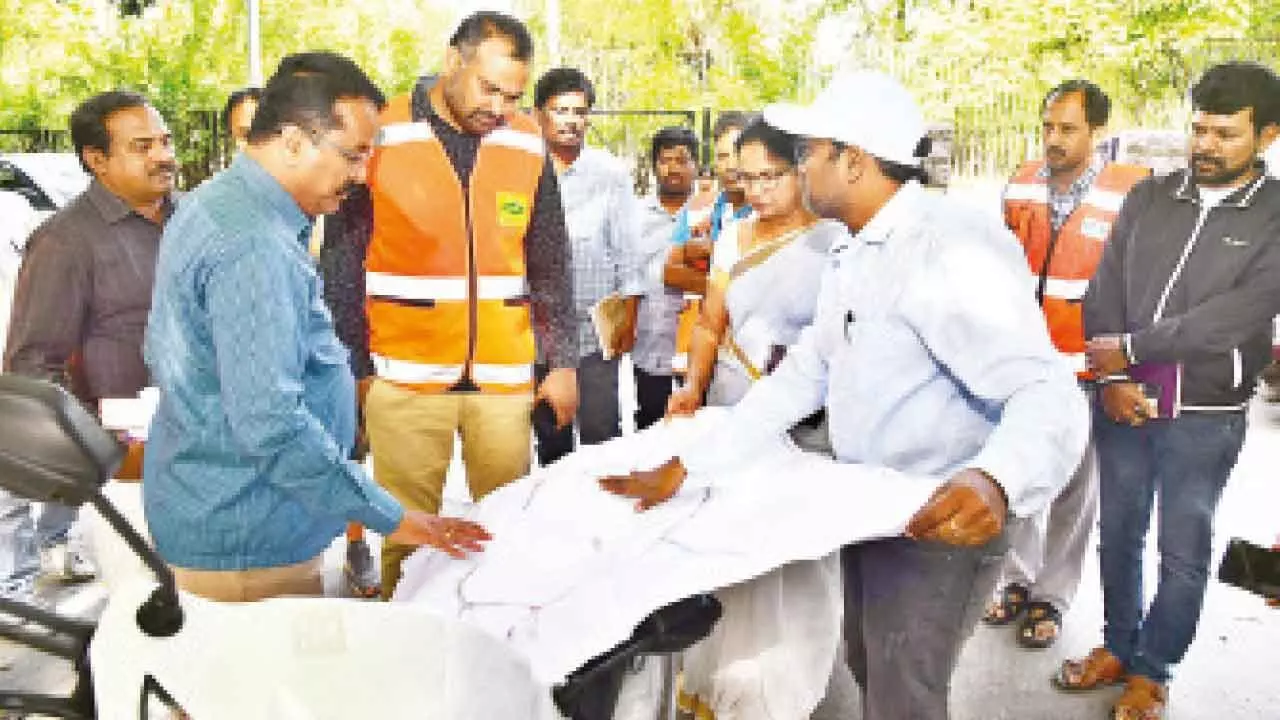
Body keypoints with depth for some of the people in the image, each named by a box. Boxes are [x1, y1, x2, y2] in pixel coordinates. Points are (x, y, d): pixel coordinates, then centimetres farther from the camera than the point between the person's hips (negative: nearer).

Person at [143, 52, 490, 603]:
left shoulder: (211, 204, 9)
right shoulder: (257, 248, -25)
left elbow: (160, 354, 18)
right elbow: (273, 424, -31)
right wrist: (389, 519, -25)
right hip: (246, 546, -10)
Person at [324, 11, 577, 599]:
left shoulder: (527, 145, 4)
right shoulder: (381, 137, -5)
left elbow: (550, 266, 9)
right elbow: (345, 264, -1)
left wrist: (562, 362, 6)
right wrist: (353, 367, -1)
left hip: (504, 377, 3)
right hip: (405, 377, -2)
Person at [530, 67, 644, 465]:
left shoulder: (611, 174, 2)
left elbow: (628, 252, 3)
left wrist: (627, 319, -2)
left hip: (595, 331, -2)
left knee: (601, 437, -3)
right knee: (550, 442, 11)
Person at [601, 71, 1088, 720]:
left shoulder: (953, 248, -25)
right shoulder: (854, 259, 9)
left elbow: (1049, 394, -33)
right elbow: (800, 377, 7)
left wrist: (992, 481, -54)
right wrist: (684, 469, -1)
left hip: (942, 523, -9)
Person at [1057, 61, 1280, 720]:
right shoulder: (1148, 198, 4)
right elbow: (1104, 292, 1)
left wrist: (1131, 350, -16)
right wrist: (1114, 378, -11)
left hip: (1204, 417, -3)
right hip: (1122, 401, 3)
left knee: (1183, 553, 9)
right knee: (1118, 532, 15)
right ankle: (1117, 647, 33)